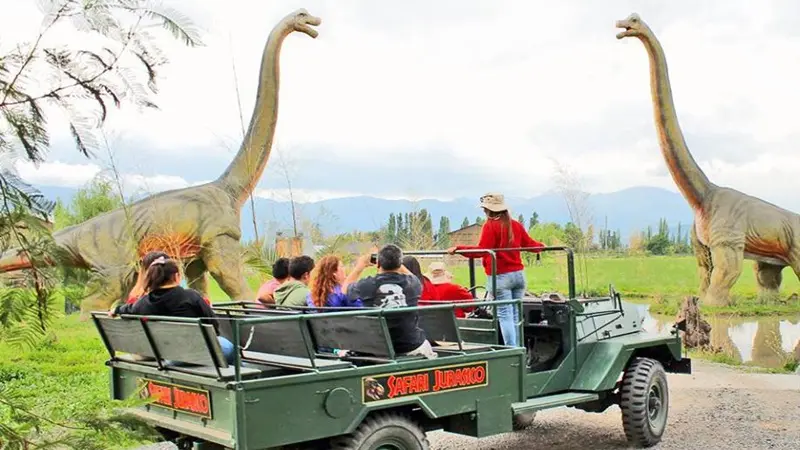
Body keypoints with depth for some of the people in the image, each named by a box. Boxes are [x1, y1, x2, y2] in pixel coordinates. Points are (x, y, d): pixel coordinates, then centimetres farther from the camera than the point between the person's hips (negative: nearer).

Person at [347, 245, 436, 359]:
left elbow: (345, 290, 12)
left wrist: (360, 266, 25)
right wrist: (397, 263, 29)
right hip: (412, 348, 1)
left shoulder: (367, 285, -12)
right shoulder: (412, 283, -8)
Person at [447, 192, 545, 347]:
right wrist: (541, 246, 40)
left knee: (505, 315, -5)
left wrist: (458, 248, -14)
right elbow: (529, 243, 20)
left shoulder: (490, 226, -9)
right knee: (516, 315, 11)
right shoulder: (516, 225, 10)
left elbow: (481, 250, -16)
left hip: (499, 276, -6)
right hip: (518, 274, 6)